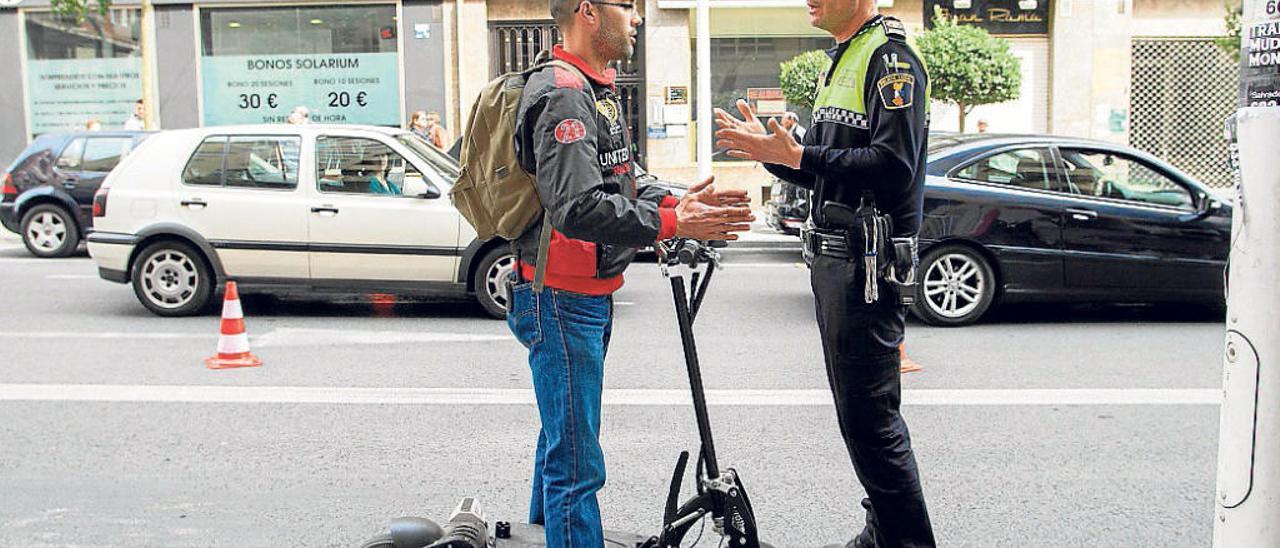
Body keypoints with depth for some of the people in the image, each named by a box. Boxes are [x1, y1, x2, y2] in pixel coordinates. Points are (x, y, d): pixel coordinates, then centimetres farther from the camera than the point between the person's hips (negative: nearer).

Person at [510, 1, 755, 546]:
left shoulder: (597, 90, 16)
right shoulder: (563, 93, -19)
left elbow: (618, 185, 17)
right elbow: (578, 207, -30)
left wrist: (674, 201, 1)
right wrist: (672, 224, -28)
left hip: (590, 294, 11)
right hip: (562, 300, -11)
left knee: (564, 431, 28)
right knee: (577, 460, -5)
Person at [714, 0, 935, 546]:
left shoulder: (890, 57, -11)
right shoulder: (840, 61, 19)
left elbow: (894, 166, -23)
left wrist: (795, 154, -22)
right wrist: (770, 149, 5)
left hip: (867, 265, -10)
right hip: (833, 257, 10)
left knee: (868, 416, -5)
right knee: (859, 406, 17)